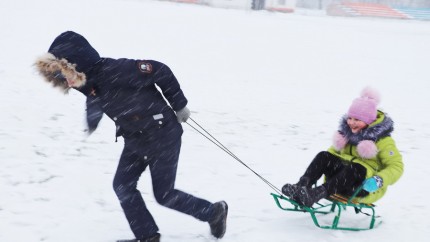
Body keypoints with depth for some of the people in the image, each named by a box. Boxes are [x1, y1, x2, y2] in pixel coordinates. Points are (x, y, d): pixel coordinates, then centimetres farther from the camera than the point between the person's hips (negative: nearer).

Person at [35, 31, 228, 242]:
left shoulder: (116, 70, -32)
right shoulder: (90, 83, -6)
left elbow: (160, 71, -25)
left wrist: (179, 106, -15)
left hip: (162, 135, -8)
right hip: (135, 139, 8)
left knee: (164, 195, 2)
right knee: (122, 185, 2)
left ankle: (214, 212, 23)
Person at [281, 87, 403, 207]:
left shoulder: (382, 140, -7)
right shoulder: (348, 131, 11)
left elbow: (396, 166, -10)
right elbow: (335, 149, 25)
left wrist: (378, 181, -28)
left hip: (366, 186, -6)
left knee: (354, 168, -39)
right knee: (323, 156, -18)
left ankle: (317, 194, -57)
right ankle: (301, 187, -41)